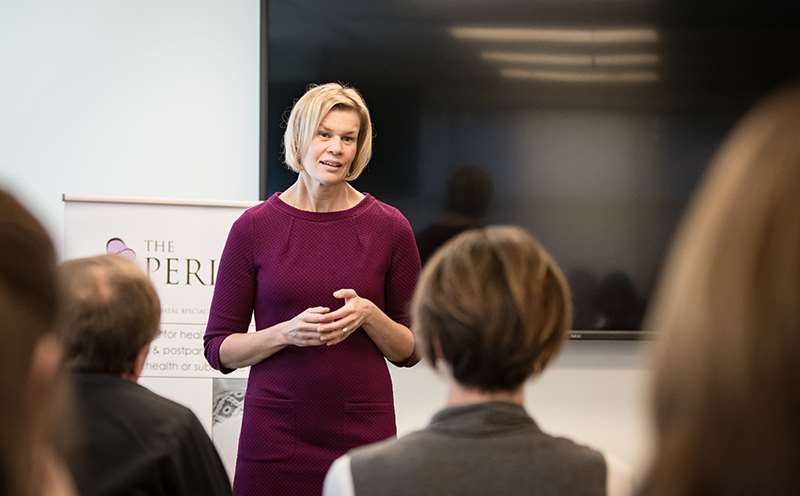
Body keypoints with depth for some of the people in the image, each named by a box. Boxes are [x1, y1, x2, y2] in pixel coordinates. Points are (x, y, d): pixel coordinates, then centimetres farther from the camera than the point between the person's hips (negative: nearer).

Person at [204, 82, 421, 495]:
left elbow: (409, 350, 7)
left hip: (362, 430, 0)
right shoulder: (254, 227, -1)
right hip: (275, 431, 0)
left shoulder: (388, 227, 1)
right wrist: (288, 332, -15)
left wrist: (368, 315, -12)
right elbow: (219, 348, 1)